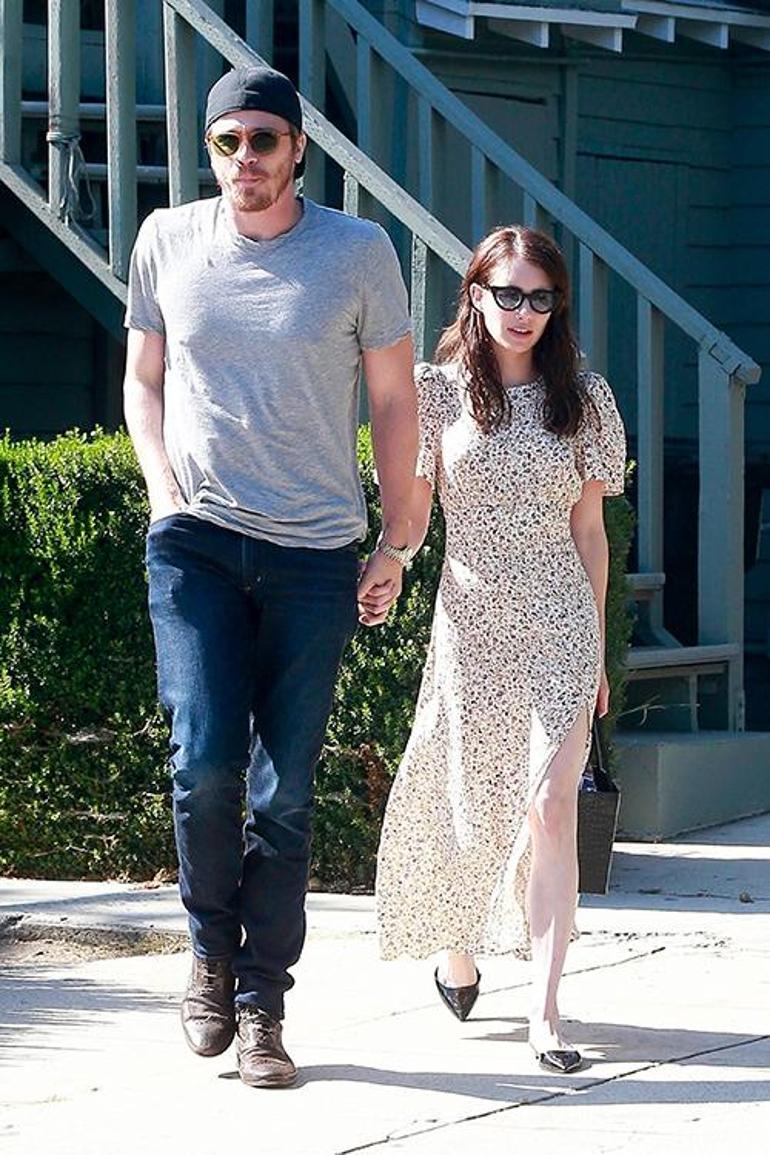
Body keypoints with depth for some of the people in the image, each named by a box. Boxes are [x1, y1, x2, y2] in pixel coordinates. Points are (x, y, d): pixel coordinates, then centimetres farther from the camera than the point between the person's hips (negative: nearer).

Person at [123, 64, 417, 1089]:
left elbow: (395, 400, 8)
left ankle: (261, 1005, 9)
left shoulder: (358, 253, 1)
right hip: (196, 539, 1)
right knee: (205, 761, -13)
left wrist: (393, 545, 5)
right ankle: (213, 951, 11)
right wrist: (162, 484, 2)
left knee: (285, 792, -1)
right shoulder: (168, 242, 6)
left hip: (315, 552, -1)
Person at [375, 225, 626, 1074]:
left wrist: (596, 647, 10)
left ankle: (544, 1011, -12)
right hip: (471, 619, 0)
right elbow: (410, 516, 2)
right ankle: (454, 942, 36)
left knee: (551, 806, -11)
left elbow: (588, 528, 10)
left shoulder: (581, 396, 6)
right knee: (475, 803, 6)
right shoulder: (439, 392, 2)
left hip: (560, 621, 0)